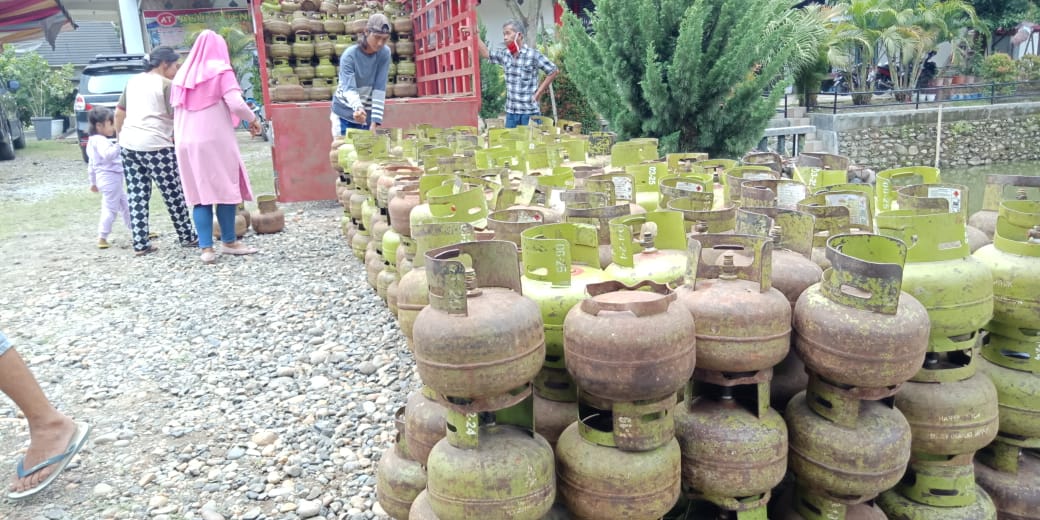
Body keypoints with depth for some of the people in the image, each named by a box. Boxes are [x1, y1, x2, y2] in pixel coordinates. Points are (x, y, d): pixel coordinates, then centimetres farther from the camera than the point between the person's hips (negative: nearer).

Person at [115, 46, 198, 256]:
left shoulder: (133, 81, 17)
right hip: (155, 146, -7)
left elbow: (119, 113, 20)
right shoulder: (167, 84, -4)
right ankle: (187, 237, 16)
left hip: (129, 144, 7)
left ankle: (140, 244, 9)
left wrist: (120, 136, 29)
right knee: (173, 194, 5)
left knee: (137, 196, 8)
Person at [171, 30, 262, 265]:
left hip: (187, 143, 5)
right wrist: (253, 119, 2)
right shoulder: (220, 71, -2)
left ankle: (206, 248, 1)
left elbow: (176, 110, 13)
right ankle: (229, 242, 14)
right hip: (215, 140, -5)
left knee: (199, 193, 5)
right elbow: (236, 104, -13)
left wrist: (180, 136, 17)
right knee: (226, 189, 6)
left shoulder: (183, 74, 14)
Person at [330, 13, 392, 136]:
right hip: (345, 114, -2)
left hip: (367, 115, 2)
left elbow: (380, 88, -15)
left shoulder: (384, 53, -10)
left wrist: (375, 122, -22)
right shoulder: (349, 55, -17)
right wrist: (358, 108, -49)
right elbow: (349, 89, -27)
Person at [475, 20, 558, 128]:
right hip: (510, 111, 6)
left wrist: (538, 93, -4)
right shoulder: (504, 54, 7)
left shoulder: (533, 55, -10)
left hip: (529, 112, -6)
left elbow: (554, 71, -5)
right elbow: (486, 54, 21)